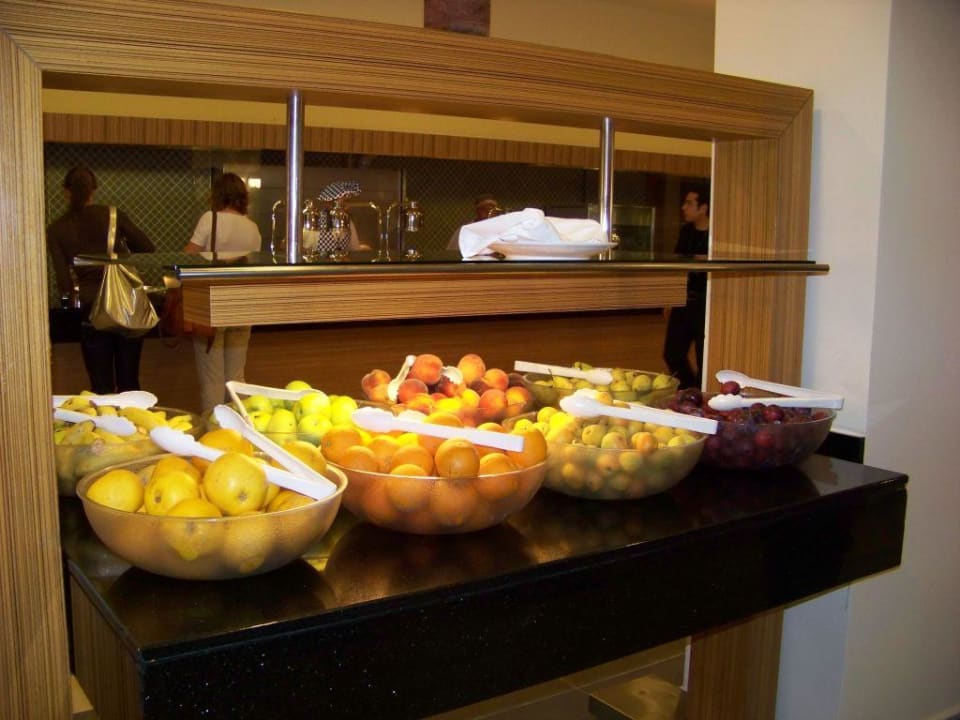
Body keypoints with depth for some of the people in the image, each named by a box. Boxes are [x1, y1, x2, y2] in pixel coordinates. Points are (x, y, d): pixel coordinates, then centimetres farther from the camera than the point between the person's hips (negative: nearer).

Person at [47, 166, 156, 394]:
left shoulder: (56, 229, 2)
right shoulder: (112, 215, 2)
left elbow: (64, 282, -3)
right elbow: (147, 247, 9)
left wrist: (74, 295, 16)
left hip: (92, 309, -1)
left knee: (101, 387, 7)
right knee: (129, 383, 10)